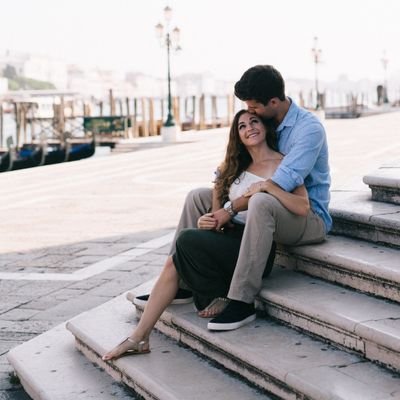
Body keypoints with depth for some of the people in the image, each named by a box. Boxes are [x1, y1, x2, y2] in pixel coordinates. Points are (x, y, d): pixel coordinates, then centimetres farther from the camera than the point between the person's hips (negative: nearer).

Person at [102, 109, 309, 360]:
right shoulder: (237, 167, 21)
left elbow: (303, 208, -14)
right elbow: (223, 207, 13)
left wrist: (267, 185, -22)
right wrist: (207, 222, -9)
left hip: (254, 248, -6)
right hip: (228, 236, 6)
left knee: (187, 240, -24)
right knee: (173, 262, -16)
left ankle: (220, 297, -4)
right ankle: (139, 338, -15)